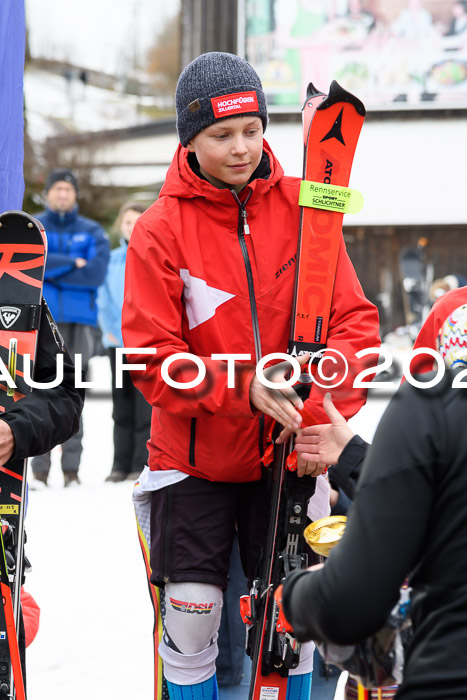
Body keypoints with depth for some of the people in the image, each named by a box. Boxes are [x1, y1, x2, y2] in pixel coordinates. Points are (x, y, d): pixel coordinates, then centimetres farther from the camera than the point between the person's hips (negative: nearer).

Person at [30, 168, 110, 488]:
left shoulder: (92, 231, 10)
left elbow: (97, 272, -6)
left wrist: (53, 270, -7)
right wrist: (73, 263, -10)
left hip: (79, 321, 1)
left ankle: (72, 468, 3)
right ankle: (40, 468, -2)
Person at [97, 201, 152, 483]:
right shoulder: (112, 259, 10)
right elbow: (103, 299, 12)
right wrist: (110, 329, 1)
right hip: (117, 341, 4)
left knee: (144, 403, -6)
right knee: (122, 404, 7)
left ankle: (142, 463, -3)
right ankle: (121, 464, 10)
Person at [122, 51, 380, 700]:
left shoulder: (300, 208, -3)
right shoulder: (159, 230, -9)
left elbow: (353, 319, -5)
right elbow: (152, 357, -12)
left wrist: (323, 414, -20)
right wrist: (244, 390, -26)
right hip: (194, 456, -2)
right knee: (191, 618, -1)